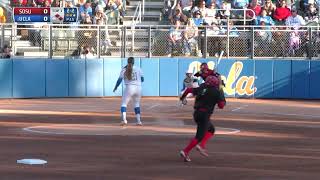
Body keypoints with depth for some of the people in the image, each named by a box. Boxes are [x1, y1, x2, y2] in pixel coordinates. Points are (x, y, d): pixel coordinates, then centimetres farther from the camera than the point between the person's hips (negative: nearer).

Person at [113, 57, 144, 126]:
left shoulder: (124, 70, 1)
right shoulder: (138, 69, 4)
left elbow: (119, 80, 2)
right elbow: (142, 79, 8)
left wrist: (115, 87, 17)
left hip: (129, 88, -2)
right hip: (138, 88, 3)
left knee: (124, 104, 7)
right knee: (137, 105, 20)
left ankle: (124, 120, -12)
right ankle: (139, 121, 14)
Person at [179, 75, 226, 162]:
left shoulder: (201, 89, 13)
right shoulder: (216, 92, -2)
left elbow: (189, 89, 12)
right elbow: (221, 105, -4)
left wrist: (182, 97, 29)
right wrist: (223, 100, 17)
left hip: (196, 113, 7)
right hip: (204, 115, -7)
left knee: (211, 129, 25)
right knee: (199, 136, -6)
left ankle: (201, 145, 8)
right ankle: (185, 151, -16)